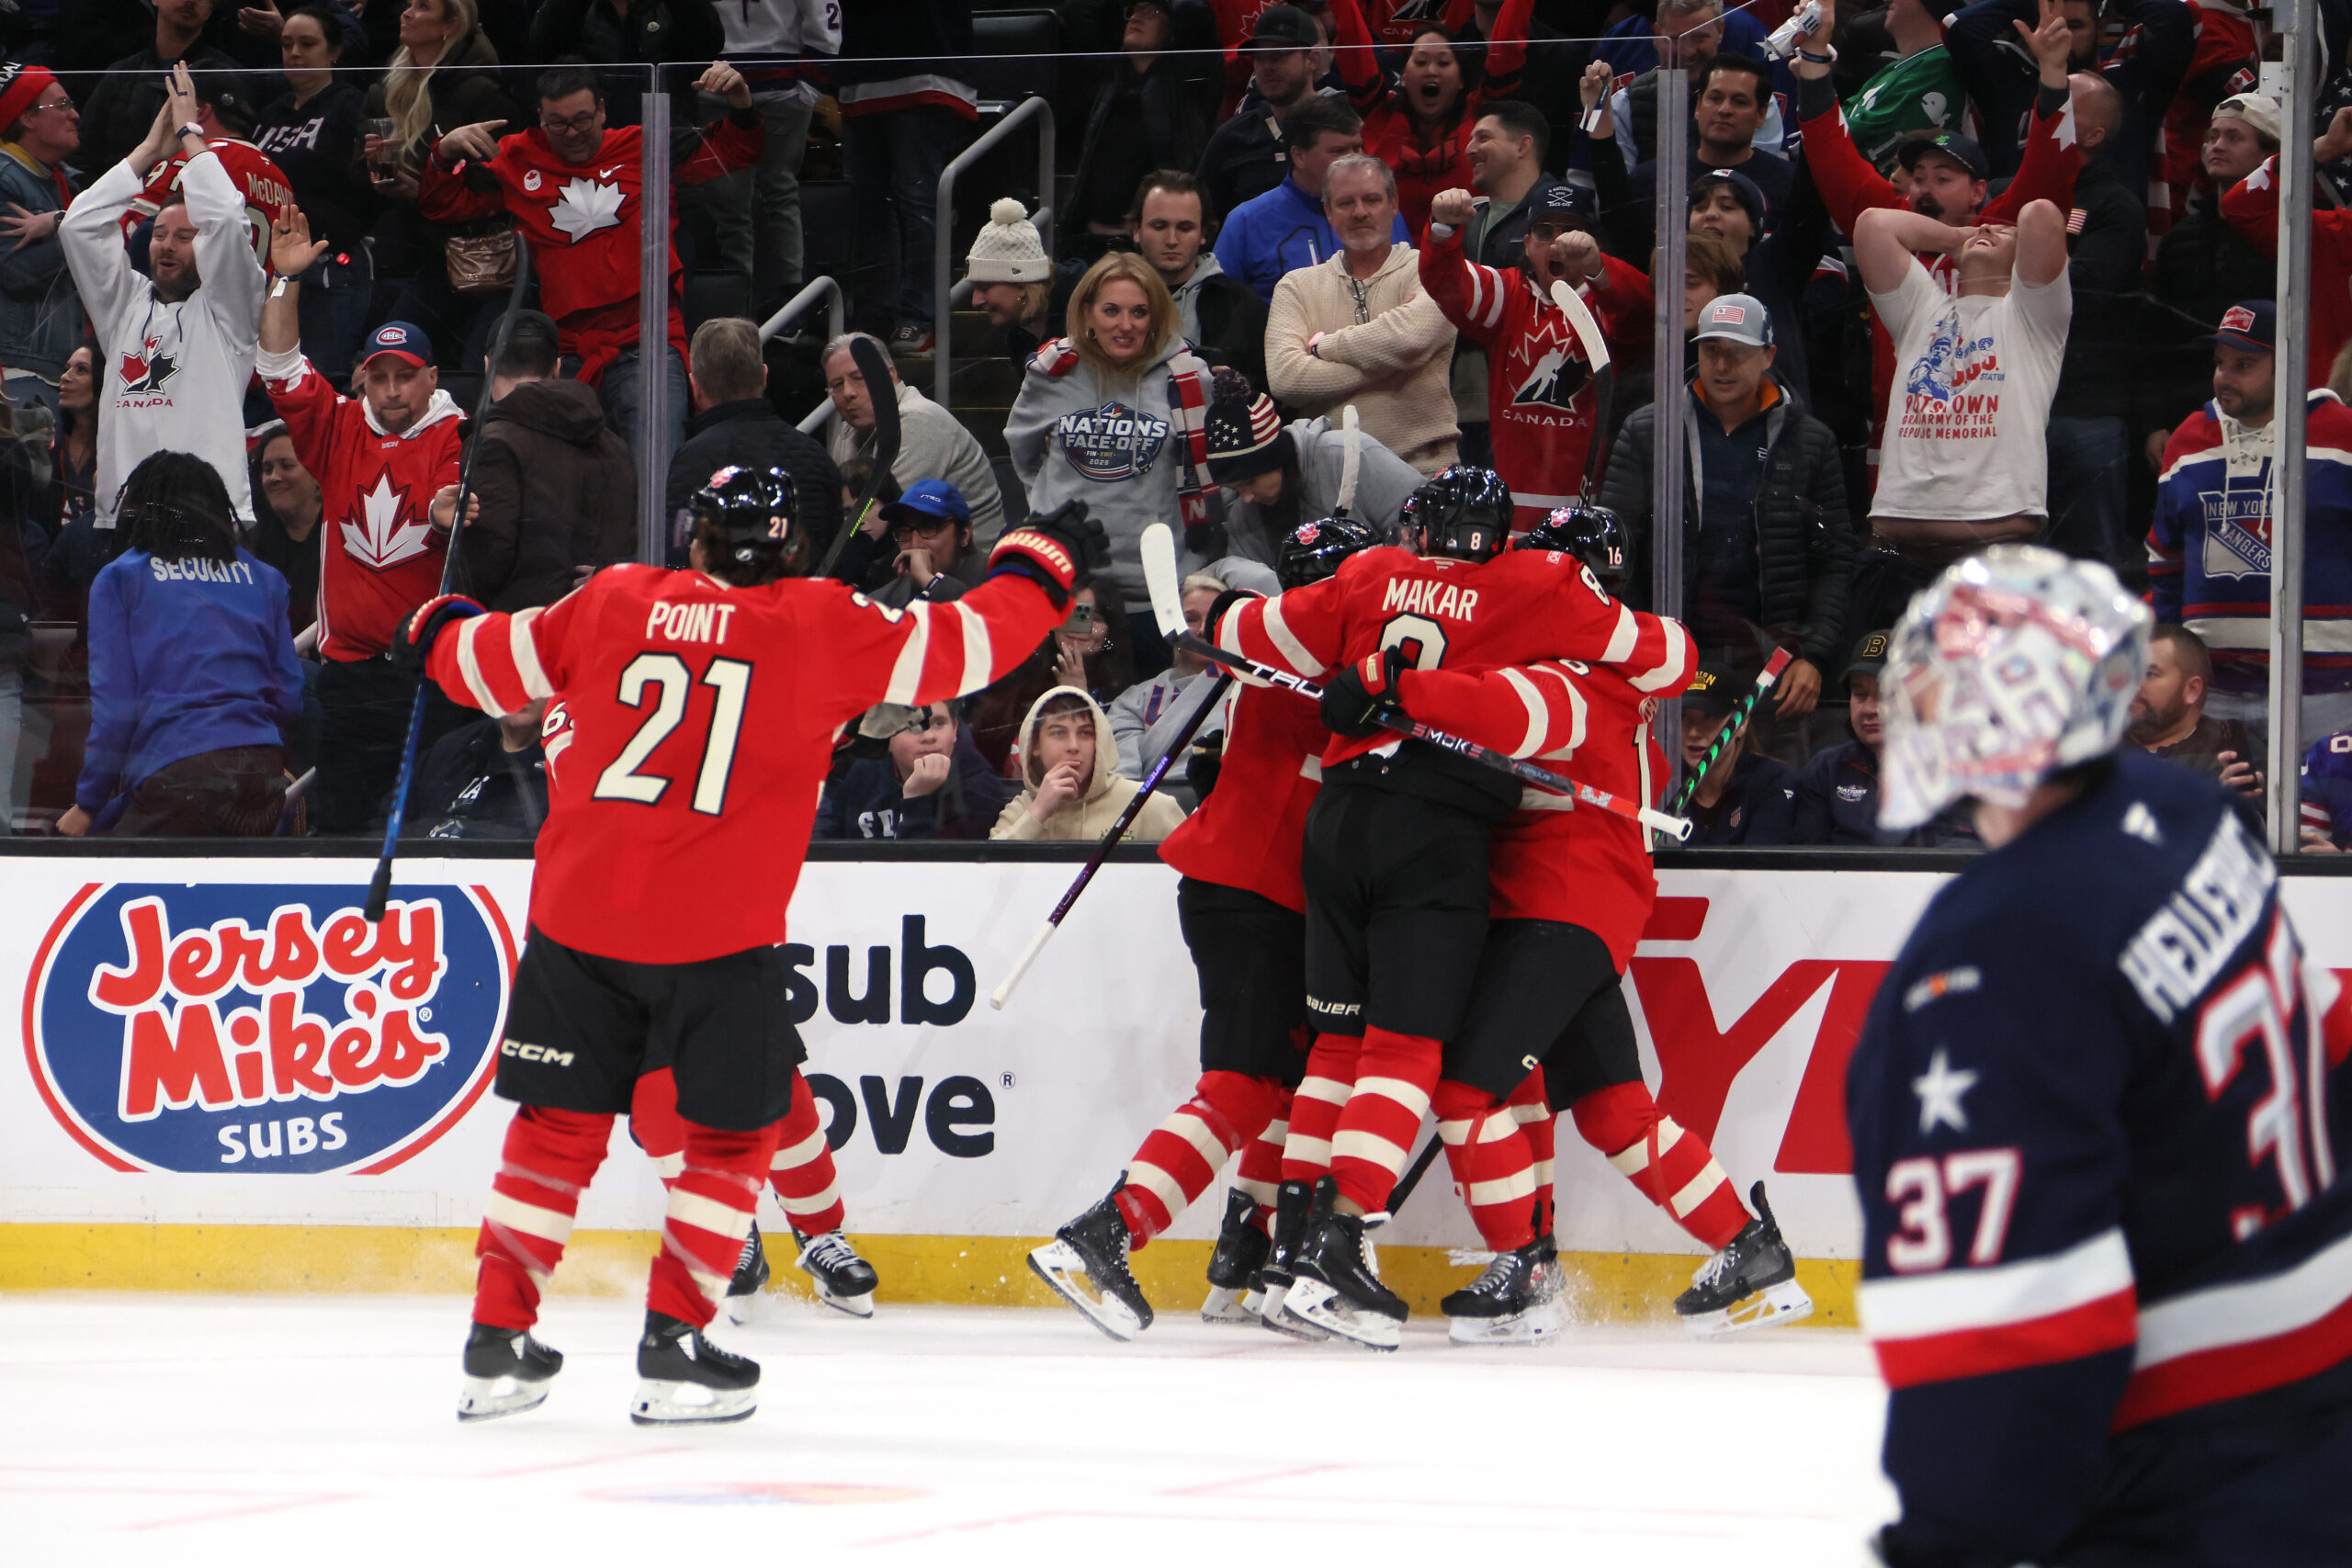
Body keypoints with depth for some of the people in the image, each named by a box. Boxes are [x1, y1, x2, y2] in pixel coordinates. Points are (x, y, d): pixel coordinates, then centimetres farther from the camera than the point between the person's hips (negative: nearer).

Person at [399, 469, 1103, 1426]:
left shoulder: (614, 602, 8)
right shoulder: (819, 627, -1)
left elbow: (493, 664, 20)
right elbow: (963, 646, 4)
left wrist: (437, 630, 42)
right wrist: (1040, 564, 21)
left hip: (578, 915, 3)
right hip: (718, 936, -3)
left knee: (560, 1124, 13)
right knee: (733, 1132, 11)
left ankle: (497, 1342, 12)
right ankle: (674, 1347, 5)